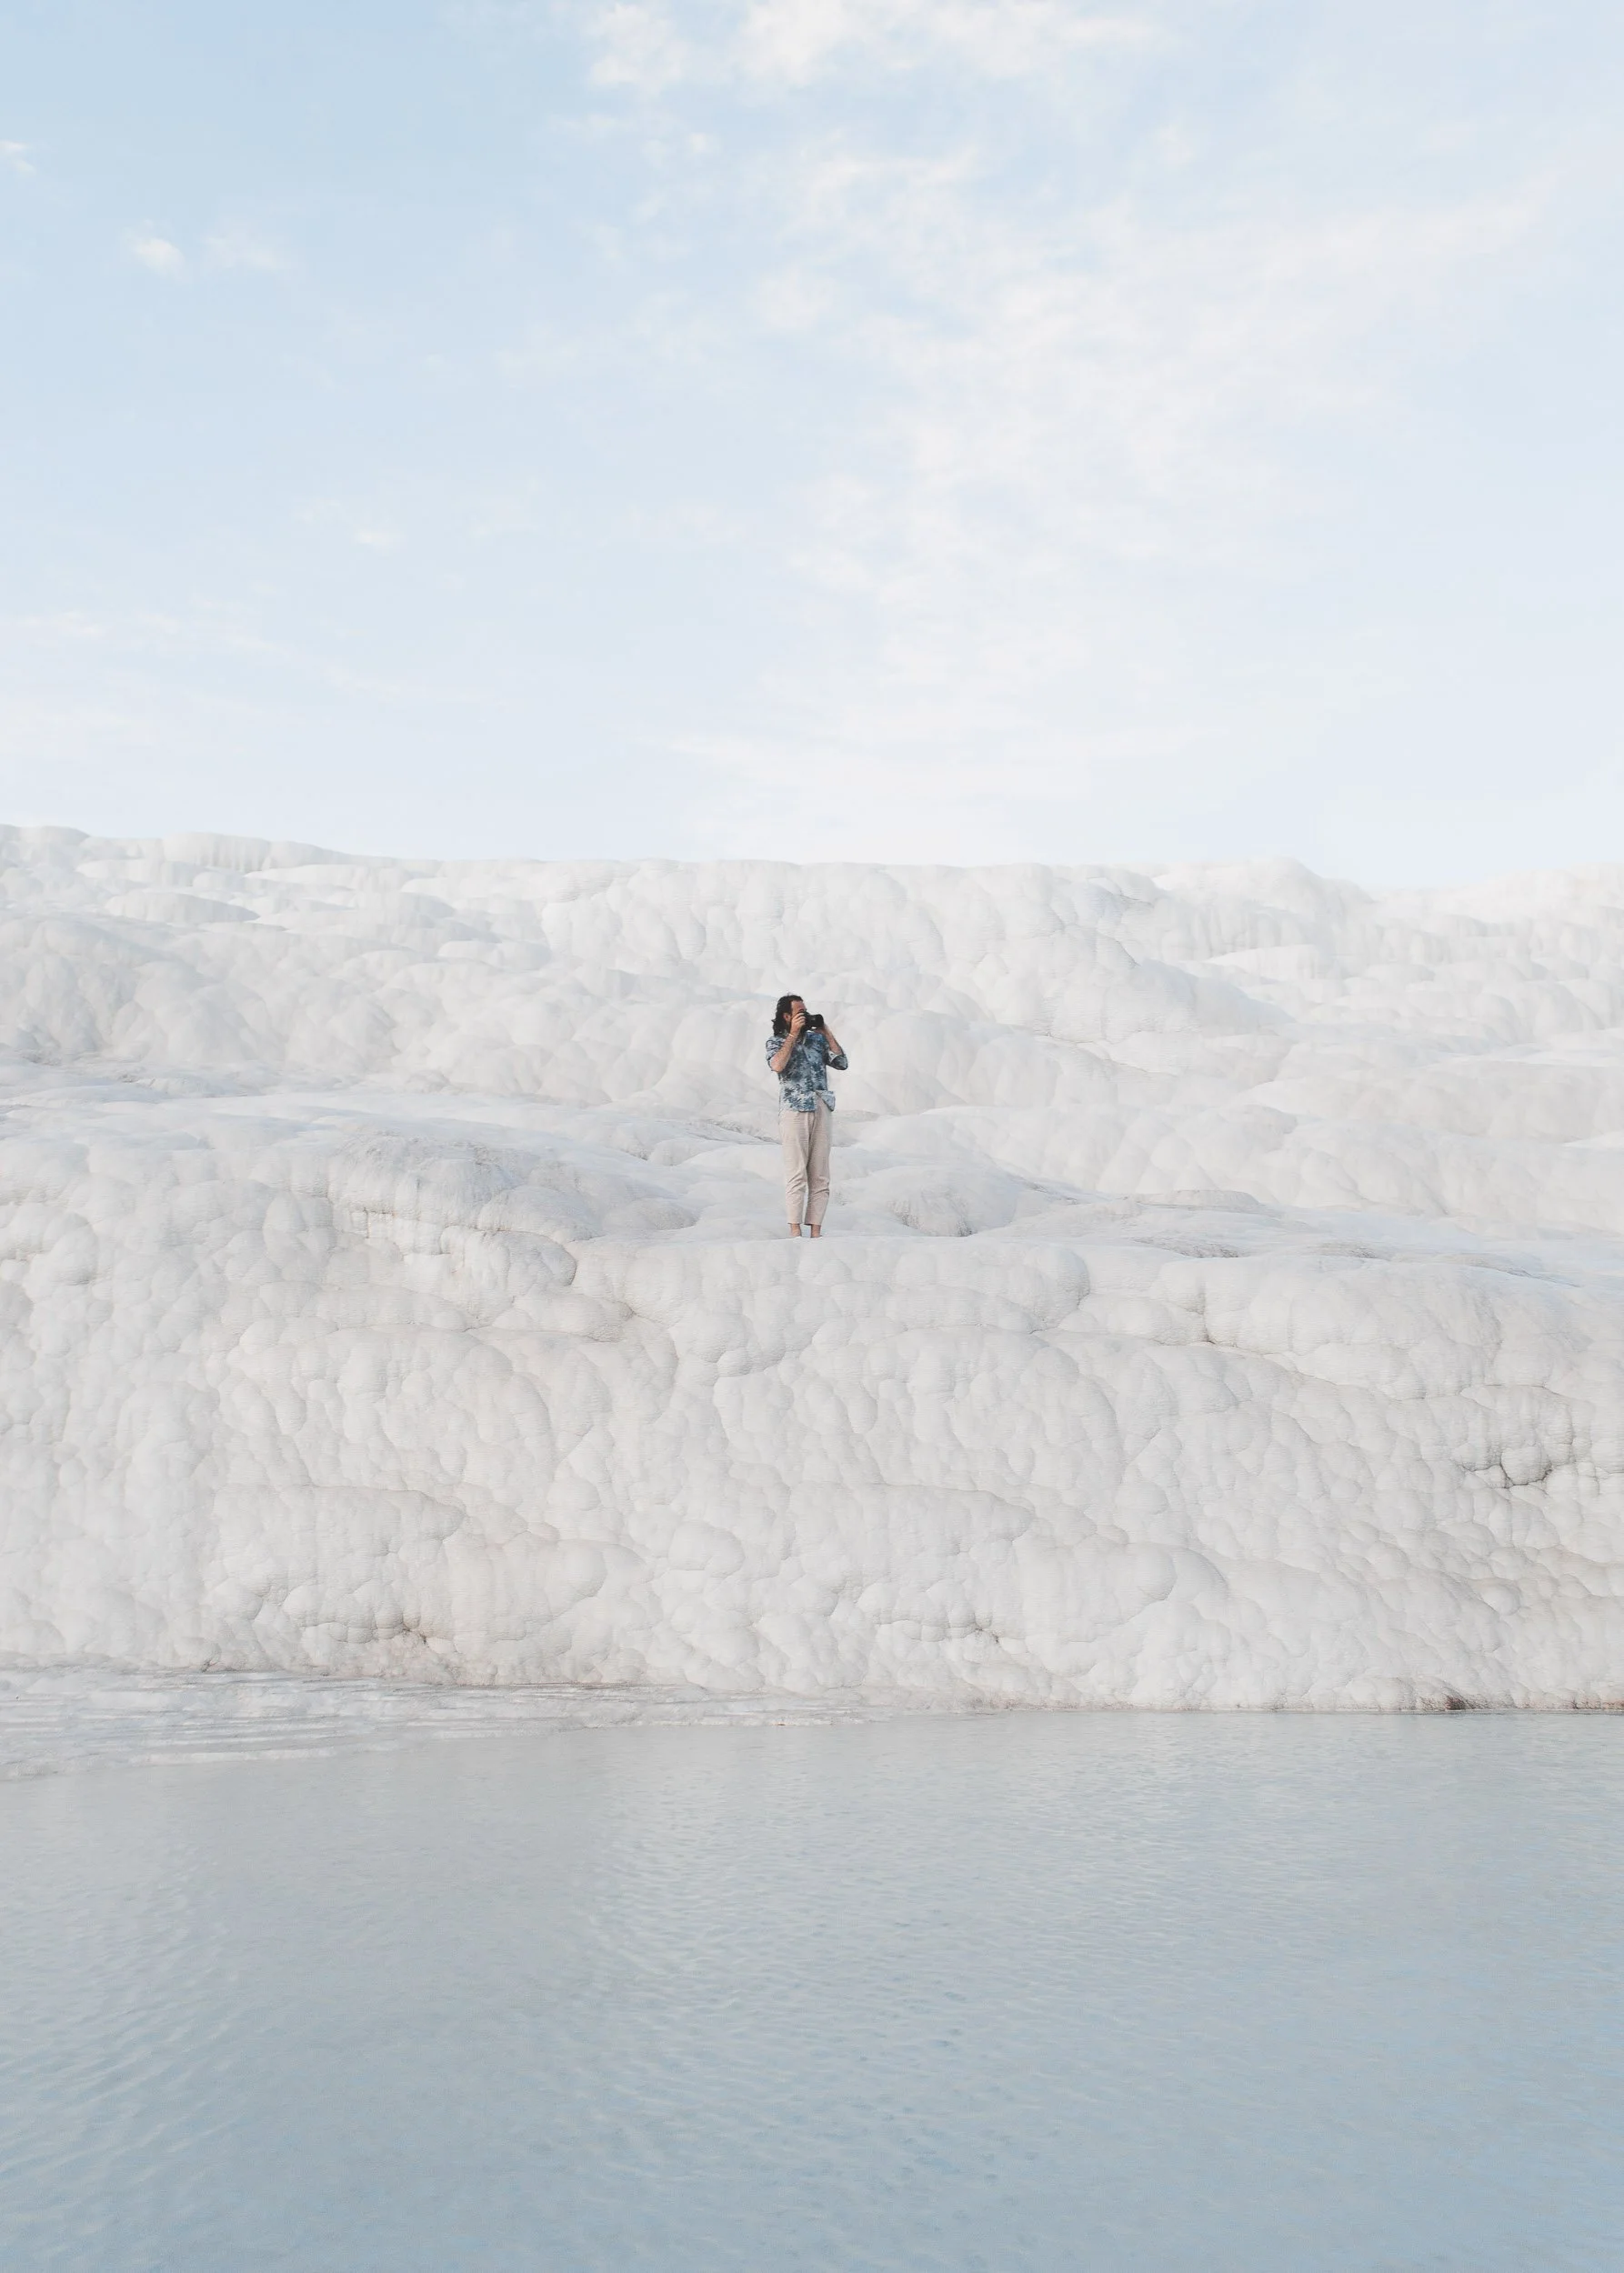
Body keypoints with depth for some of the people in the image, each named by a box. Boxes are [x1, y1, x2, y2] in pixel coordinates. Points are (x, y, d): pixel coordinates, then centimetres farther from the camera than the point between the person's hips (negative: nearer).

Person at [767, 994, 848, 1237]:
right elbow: (777, 1065, -16)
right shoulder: (776, 1041, 4)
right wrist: (793, 1034, -11)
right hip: (794, 1110, -4)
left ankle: (816, 1231, 2)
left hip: (821, 1109, 4)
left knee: (820, 1175, 1)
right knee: (797, 1173, -8)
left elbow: (842, 1063, 7)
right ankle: (795, 1231, -7)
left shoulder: (817, 1038, 15)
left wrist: (826, 1031, 5)